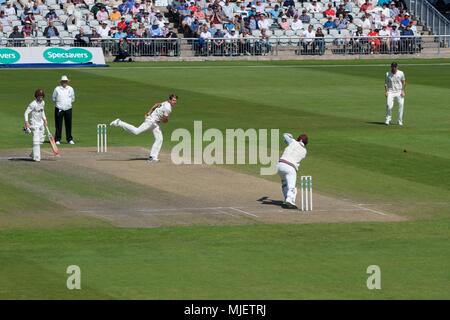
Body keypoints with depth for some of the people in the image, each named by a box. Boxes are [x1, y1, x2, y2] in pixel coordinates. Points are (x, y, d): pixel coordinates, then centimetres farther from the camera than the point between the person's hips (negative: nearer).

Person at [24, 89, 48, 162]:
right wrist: (26, 122, -31)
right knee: (36, 140, -13)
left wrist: (44, 119, 15)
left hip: (41, 123, 8)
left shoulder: (43, 103, 6)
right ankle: (36, 157, -10)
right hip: (34, 124, -8)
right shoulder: (33, 104, -19)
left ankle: (33, 154, 29)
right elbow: (26, 113, -21)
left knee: (41, 140, 13)